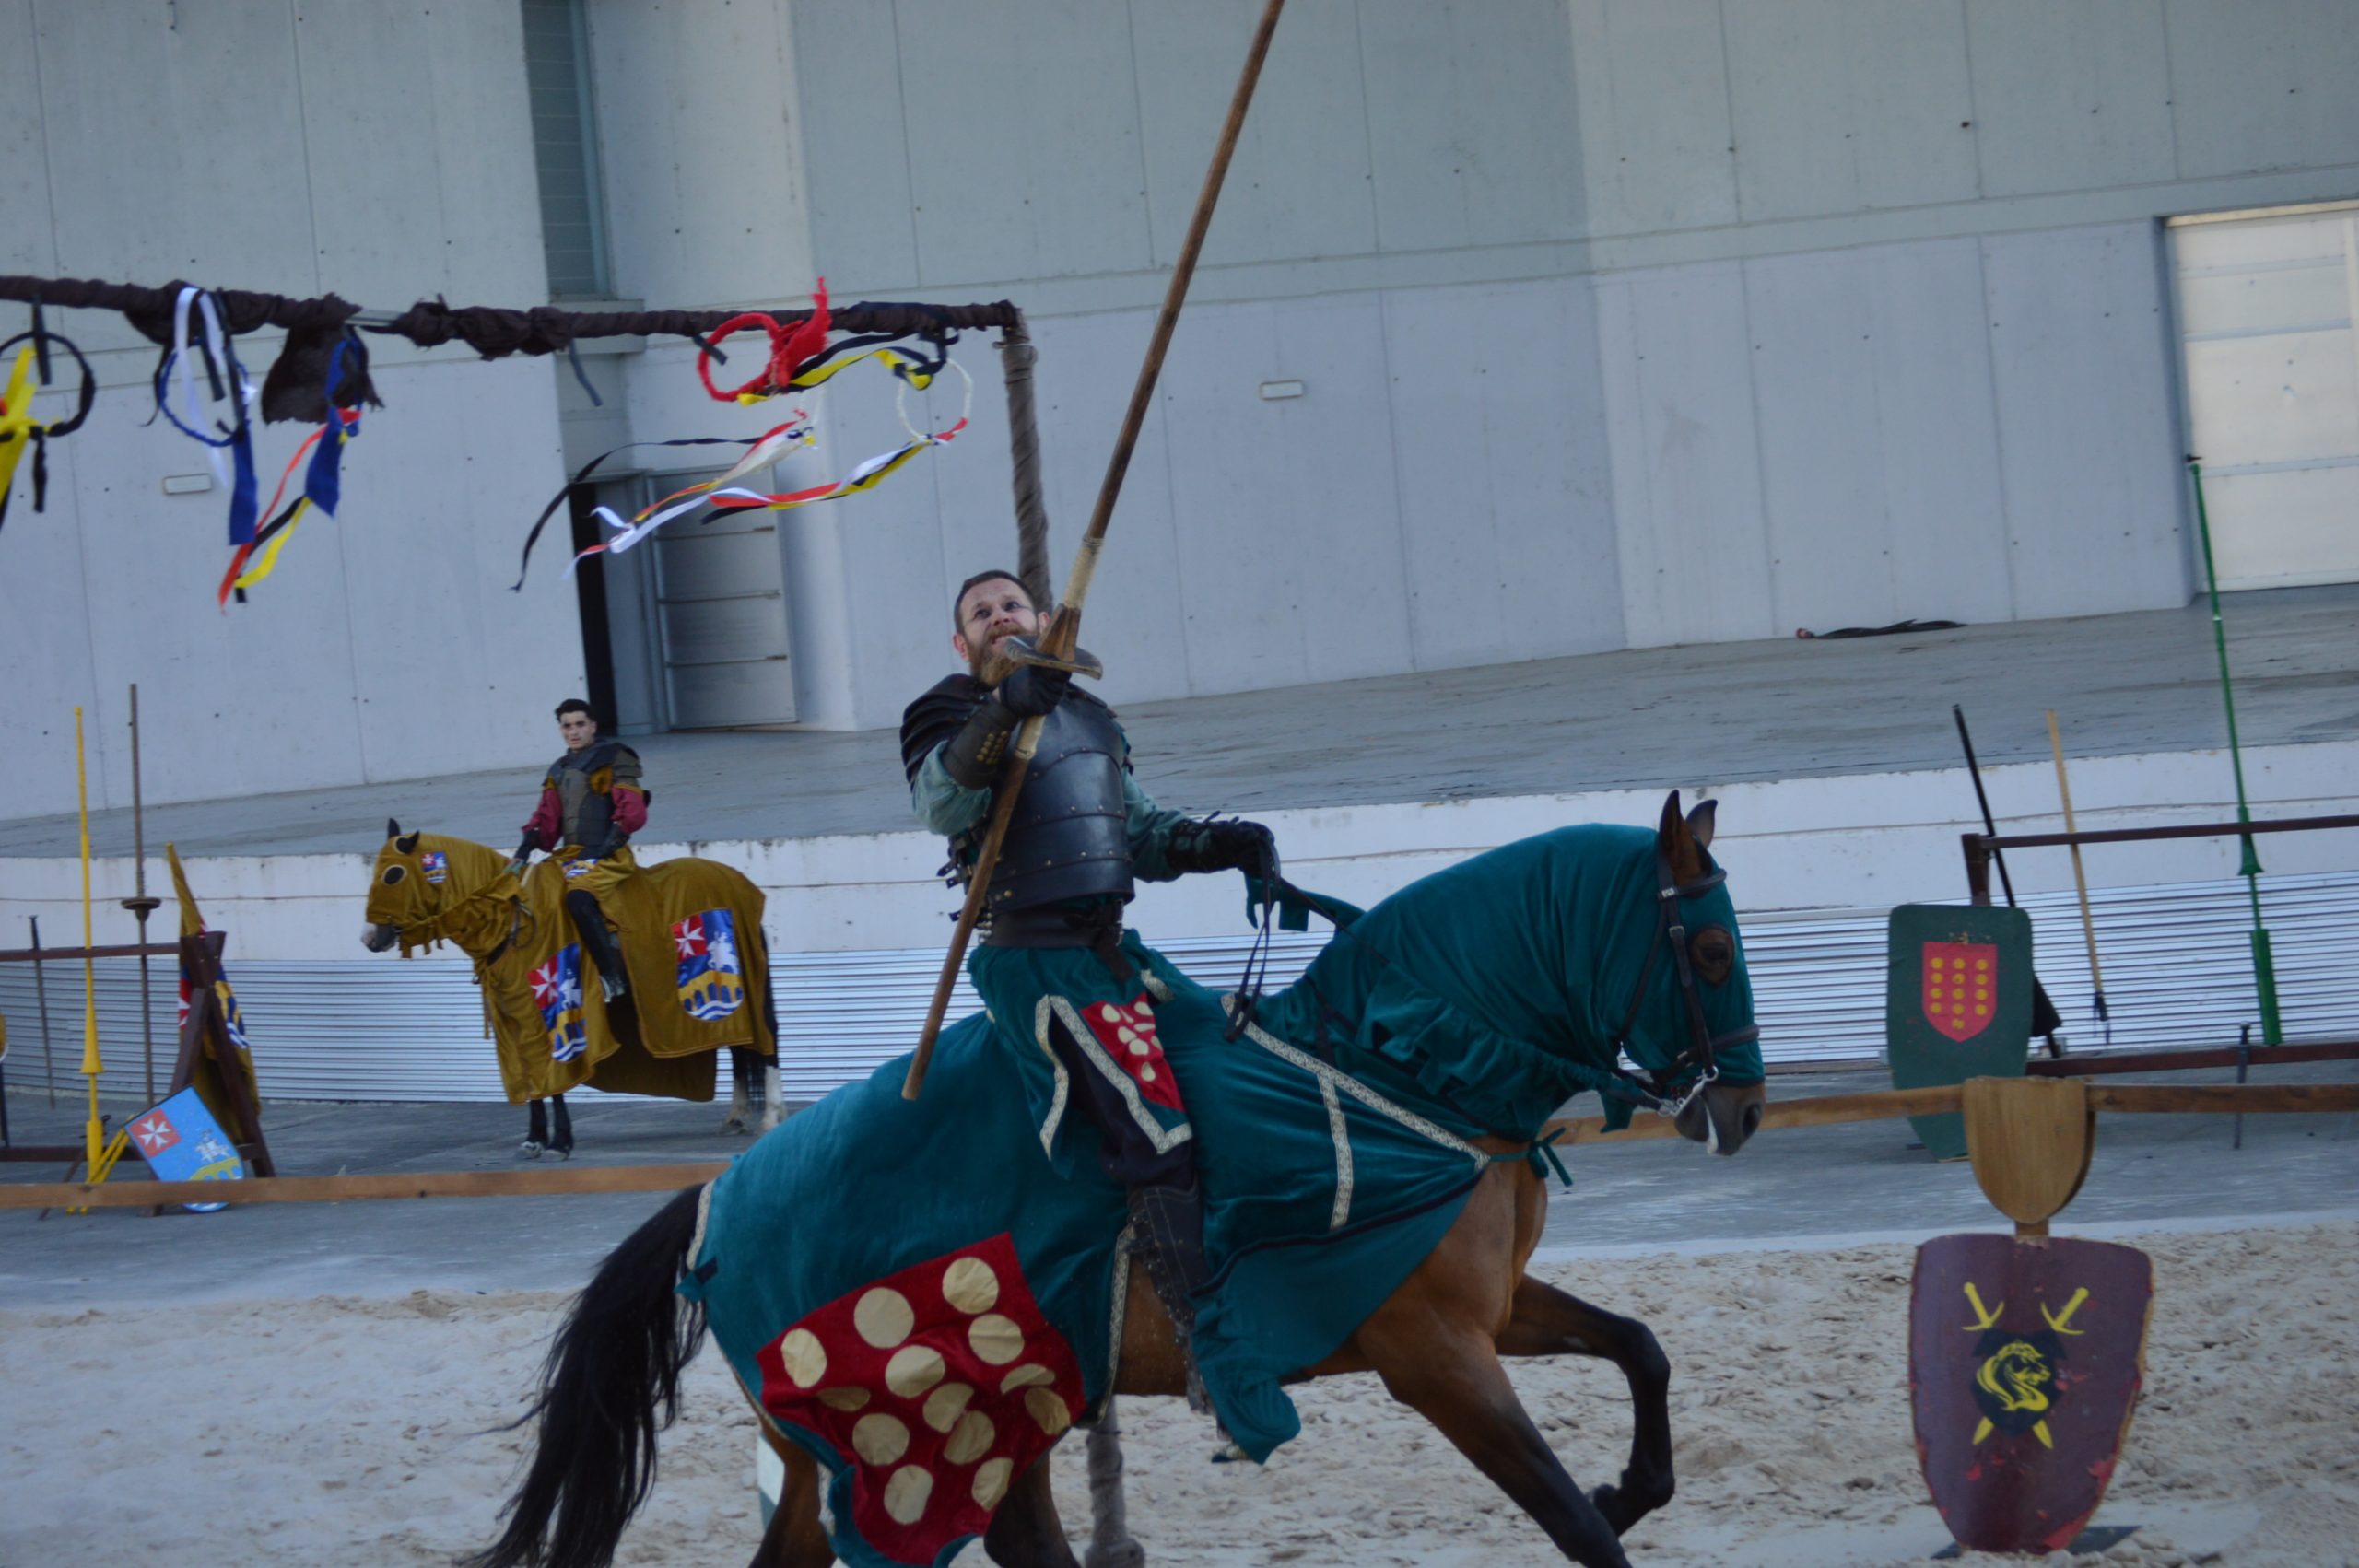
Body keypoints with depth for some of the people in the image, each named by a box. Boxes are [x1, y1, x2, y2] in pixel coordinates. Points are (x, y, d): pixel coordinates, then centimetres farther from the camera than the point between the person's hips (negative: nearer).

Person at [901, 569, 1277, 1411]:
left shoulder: (1090, 719, 22)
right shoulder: (950, 716, 1)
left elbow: (1141, 831, 24)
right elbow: (944, 804, -20)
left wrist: (1218, 843, 5)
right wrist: (1000, 712, -35)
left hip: (1111, 947, 8)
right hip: (1037, 960, -8)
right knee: (1157, 1133, -20)